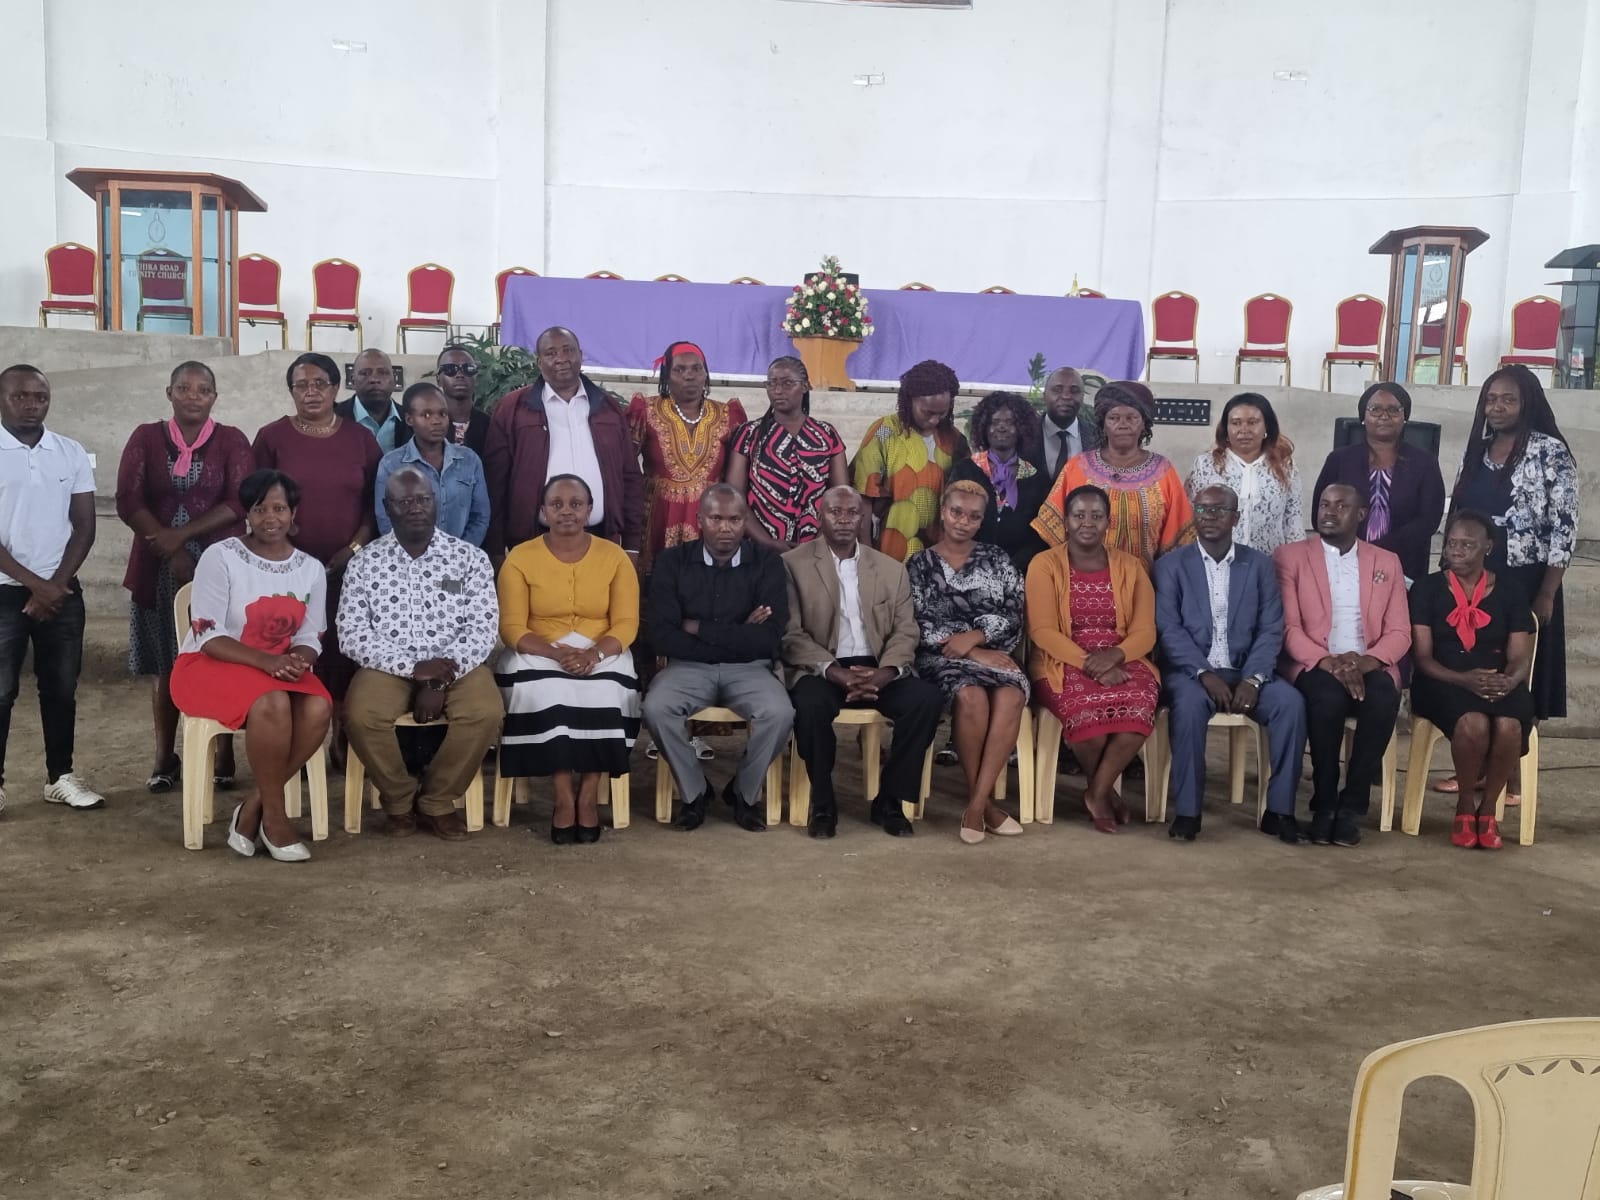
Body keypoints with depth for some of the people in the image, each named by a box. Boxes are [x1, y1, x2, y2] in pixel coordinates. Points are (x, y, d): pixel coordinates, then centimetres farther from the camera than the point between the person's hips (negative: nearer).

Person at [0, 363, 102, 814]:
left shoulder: (72, 453, 4)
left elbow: (84, 526, 4)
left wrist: (55, 585, -6)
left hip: (63, 591, 3)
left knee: (61, 688, 9)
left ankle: (60, 776, 19)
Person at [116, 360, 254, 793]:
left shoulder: (231, 440, 2)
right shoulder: (146, 437, 6)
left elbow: (241, 501, -8)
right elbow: (128, 502, -2)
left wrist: (183, 534, -15)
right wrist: (170, 551, -13)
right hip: (159, 566, 2)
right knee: (165, 664, 6)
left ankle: (223, 756, 8)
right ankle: (165, 757, 15)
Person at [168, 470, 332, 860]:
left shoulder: (311, 569, 6)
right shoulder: (220, 557, -8)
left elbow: (309, 638, 6)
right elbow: (208, 637, -13)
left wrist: (297, 661, -18)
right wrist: (266, 661, -26)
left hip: (278, 668, 5)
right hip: (211, 666, -4)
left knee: (319, 708, -29)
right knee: (272, 705, -36)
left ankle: (252, 808, -14)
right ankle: (273, 817, -18)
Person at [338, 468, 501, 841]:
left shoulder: (470, 557, 3)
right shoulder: (364, 563, 3)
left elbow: (483, 629, -5)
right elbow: (352, 635, -4)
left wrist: (441, 680, -18)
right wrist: (413, 667, -17)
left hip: (456, 666, 0)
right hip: (389, 666, 0)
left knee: (485, 711, -30)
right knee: (361, 715, -30)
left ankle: (437, 802, -6)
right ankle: (399, 800, -2)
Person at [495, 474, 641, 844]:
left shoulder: (614, 557, 2)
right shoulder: (520, 558, -1)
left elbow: (626, 624, -3)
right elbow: (512, 627, -6)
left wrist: (595, 653, -24)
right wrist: (557, 652, -24)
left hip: (601, 655, 1)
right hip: (539, 656, 0)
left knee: (606, 692, -31)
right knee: (543, 692, -32)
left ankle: (589, 795, -17)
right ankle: (564, 796, -20)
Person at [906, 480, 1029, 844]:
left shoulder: (996, 559, 15)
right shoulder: (920, 563, 9)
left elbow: (1013, 616, 5)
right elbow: (919, 626, -2)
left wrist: (974, 637, -13)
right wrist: (974, 654, -11)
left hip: (993, 652, 2)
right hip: (941, 658, -2)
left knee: (1011, 697, -32)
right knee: (971, 695, -35)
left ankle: (977, 803, -28)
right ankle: (984, 799, -18)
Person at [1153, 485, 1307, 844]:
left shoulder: (1259, 564, 9)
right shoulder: (1170, 565, 4)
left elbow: (1271, 629, 1)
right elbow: (1169, 629, -7)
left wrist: (1252, 679, -15)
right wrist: (1205, 674, -20)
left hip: (1246, 671, 2)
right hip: (1191, 670, -2)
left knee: (1291, 702, -26)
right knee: (1189, 704, -35)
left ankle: (1279, 809, -14)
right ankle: (1187, 811, -23)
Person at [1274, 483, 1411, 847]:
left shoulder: (1387, 562, 15)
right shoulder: (1290, 556, 7)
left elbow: (1399, 632, 8)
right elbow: (1288, 627, -3)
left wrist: (1367, 660, -13)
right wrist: (1328, 662, -19)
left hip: (1368, 667, 2)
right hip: (1313, 666, -2)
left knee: (1384, 699, -32)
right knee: (1328, 697, -36)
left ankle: (1352, 806, -21)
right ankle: (1324, 804, -19)